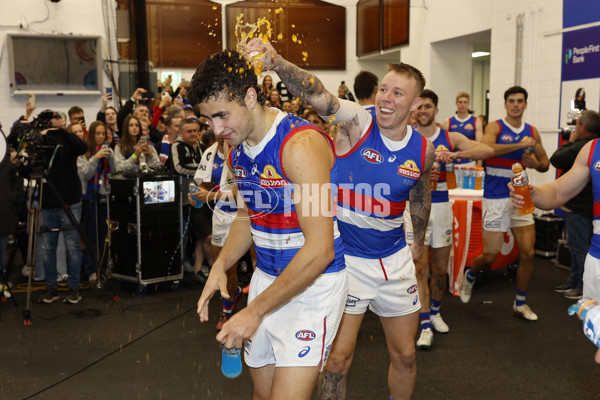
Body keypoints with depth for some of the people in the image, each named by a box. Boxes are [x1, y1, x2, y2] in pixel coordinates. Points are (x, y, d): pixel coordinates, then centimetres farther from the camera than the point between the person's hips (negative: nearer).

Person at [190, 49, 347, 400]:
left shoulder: (301, 144, -24)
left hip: (315, 281, -7)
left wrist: (255, 311, -20)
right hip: (267, 277, 8)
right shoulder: (238, 149, 4)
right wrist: (221, 265, 2)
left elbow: (320, 250, -26)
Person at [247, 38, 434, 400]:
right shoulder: (357, 122, -14)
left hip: (394, 259, 4)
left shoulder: (423, 150, -1)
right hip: (345, 257, -4)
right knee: (338, 360, -2)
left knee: (405, 354, 15)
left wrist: (419, 242, 27)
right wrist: (275, 61, -50)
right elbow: (317, 94, -34)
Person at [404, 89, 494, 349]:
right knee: (420, 268, -6)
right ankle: (425, 327, 1)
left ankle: (435, 311, 36)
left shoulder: (450, 138, 2)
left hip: (441, 206, 2)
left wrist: (455, 155, -25)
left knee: (440, 269, 12)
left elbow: (488, 151, -11)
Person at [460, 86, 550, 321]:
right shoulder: (495, 127, -5)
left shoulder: (532, 132, 10)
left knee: (528, 253, 2)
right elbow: (486, 148, -26)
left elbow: (545, 163, 18)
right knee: (490, 255, 0)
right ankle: (470, 275, 34)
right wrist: (520, 144, -26)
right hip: (495, 198, -4)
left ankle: (520, 303, 19)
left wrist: (536, 163, -5)